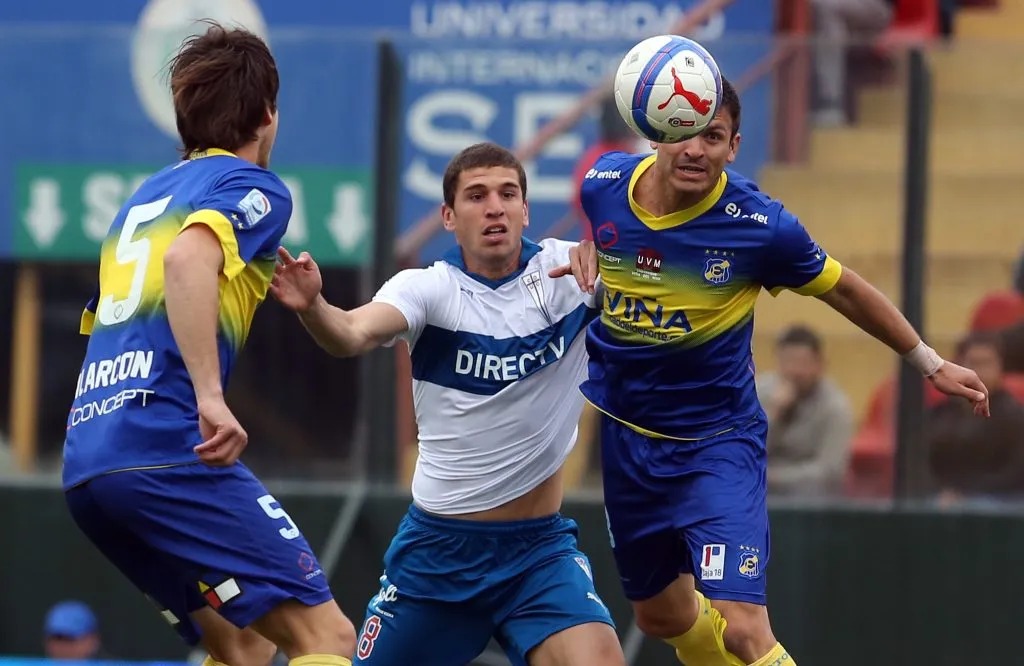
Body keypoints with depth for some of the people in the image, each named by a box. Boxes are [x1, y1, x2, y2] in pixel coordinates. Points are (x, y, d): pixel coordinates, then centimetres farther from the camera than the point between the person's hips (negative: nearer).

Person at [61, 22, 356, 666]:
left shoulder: (145, 197, 26)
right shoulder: (253, 187, 2)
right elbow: (187, 259, -20)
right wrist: (210, 395, -27)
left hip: (87, 462, 9)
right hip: (167, 450, -9)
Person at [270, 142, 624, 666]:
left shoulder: (562, 270, -4)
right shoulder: (427, 288, -8)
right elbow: (354, 335, -26)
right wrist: (311, 306, -49)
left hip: (540, 546, 0)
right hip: (437, 546, 0)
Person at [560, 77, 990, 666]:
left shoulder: (761, 225, -21)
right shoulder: (604, 184, -11)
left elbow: (843, 290, -2)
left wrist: (931, 363, 7)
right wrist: (584, 252, -6)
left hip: (718, 441, -5)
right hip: (623, 434, 5)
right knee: (662, 618, 20)